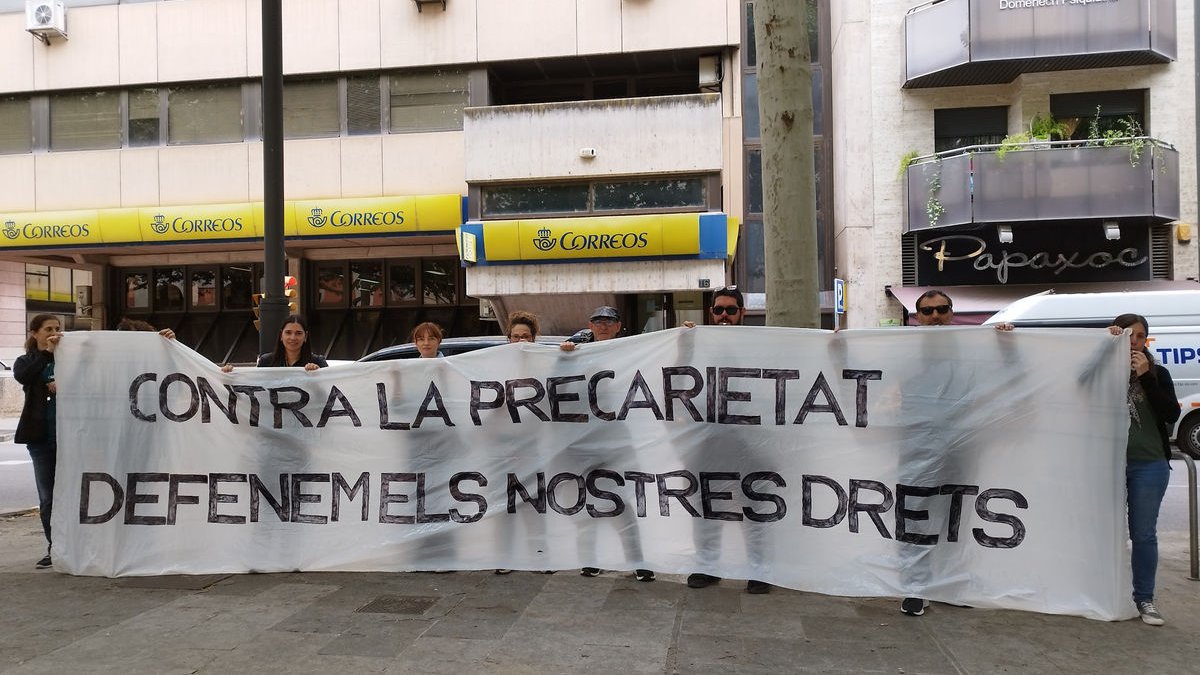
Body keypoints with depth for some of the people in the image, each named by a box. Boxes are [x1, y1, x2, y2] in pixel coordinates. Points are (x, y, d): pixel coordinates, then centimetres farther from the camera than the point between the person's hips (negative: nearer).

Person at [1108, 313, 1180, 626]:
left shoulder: (1157, 374, 4)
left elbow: (1172, 415, -7)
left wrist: (1146, 377, -15)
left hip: (1149, 465, 1)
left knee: (1143, 533, 5)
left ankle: (1145, 599, 15)